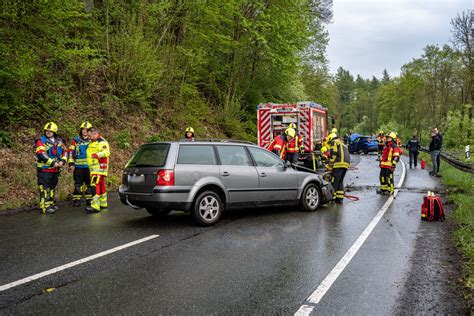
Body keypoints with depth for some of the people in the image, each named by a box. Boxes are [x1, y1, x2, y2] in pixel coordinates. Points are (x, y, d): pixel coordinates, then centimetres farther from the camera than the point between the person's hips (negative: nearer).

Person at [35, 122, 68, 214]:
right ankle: (45, 207, -6)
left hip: (55, 169, 7)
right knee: (45, 189, -9)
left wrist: (62, 161, -7)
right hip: (44, 169, -7)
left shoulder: (58, 141, 11)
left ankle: (50, 204, 28)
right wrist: (53, 163, -21)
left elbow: (65, 151, 11)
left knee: (52, 187, 16)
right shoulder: (41, 141, -8)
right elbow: (41, 154, -19)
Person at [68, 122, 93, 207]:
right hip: (78, 167, 0)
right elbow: (71, 152, 4)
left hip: (89, 166, 0)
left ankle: (89, 199, 16)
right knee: (78, 184, 4)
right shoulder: (76, 140, 5)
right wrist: (71, 164, -1)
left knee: (89, 184, 7)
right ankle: (76, 200, 10)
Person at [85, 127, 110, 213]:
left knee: (95, 185, -17)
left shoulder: (101, 142, -11)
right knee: (101, 186, 15)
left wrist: (97, 155, -40)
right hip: (94, 169, 10)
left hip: (99, 168, -10)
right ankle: (103, 204, 24)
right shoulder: (92, 143, 23)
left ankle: (95, 206, -20)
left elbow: (106, 152, -28)